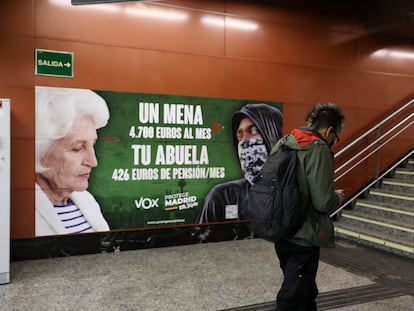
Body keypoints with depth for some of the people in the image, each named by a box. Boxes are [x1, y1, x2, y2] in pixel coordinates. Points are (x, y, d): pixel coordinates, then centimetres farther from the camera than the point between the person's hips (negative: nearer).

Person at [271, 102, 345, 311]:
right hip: (303, 236, -8)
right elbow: (323, 202, -21)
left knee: (304, 291, 26)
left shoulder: (282, 143, 5)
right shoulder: (319, 149, -17)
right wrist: (338, 197, 0)